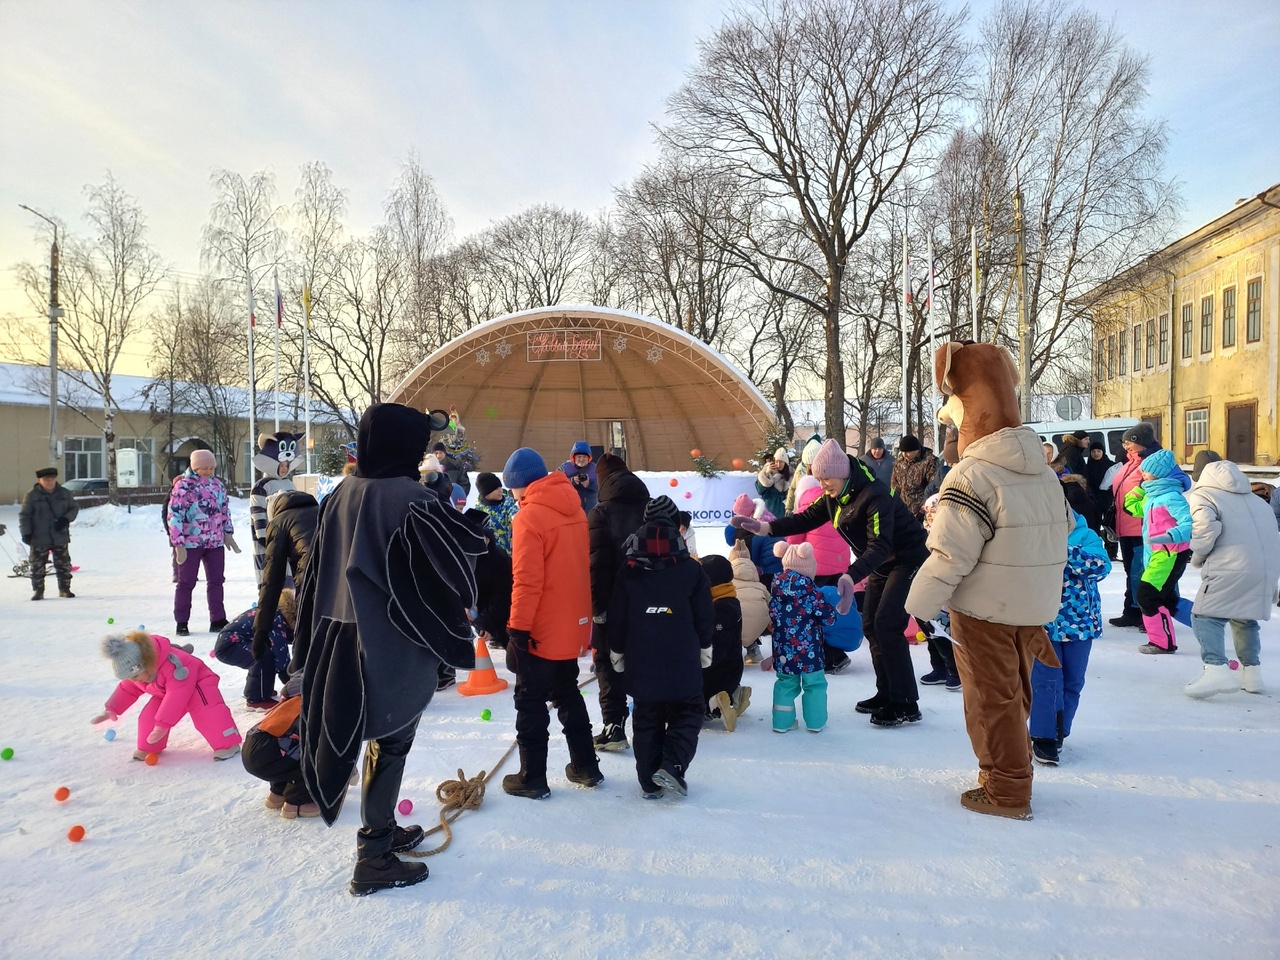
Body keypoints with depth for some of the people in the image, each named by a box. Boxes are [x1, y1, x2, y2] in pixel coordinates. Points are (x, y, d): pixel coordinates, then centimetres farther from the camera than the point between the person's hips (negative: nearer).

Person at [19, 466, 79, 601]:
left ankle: (65, 589, 18)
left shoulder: (64, 493, 3)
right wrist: (26, 532, -10)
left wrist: (66, 519, -11)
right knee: (37, 566, 3)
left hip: (60, 537, 2)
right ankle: (38, 591, 13)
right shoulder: (32, 495, -4)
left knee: (63, 564, 7)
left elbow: (74, 508, 9)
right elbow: (24, 515, -2)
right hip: (39, 539, -2)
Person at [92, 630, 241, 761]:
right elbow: (127, 689, 8)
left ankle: (228, 744, -29)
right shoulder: (135, 670, -14)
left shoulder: (170, 665, -41)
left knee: (206, 713, -29)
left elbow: (177, 695, -41)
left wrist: (162, 724, -40)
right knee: (148, 717, -6)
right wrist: (110, 710, 4)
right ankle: (149, 747, 19)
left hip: (197, 684, -8)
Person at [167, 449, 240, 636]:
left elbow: (224, 510, 18)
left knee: (216, 581, 9)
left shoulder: (217, 484, 7)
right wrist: (178, 544, -15)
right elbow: (174, 516, -13)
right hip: (190, 543, -5)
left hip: (215, 542, 5)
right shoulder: (183, 486, -11)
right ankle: (181, 623, 14)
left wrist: (227, 533, 15)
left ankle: (218, 620, 17)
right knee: (186, 582, 5)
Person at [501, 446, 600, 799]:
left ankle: (532, 778, 15)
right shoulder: (574, 509, 6)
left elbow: (526, 580, -22)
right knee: (568, 693, 21)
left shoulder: (529, 516, -17)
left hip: (541, 630, -8)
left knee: (531, 701, 6)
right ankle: (586, 766, 28)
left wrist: (518, 627, -16)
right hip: (573, 625, 8)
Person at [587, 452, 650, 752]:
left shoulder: (600, 514, -12)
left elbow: (597, 563, -18)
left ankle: (614, 726, 1)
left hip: (613, 602, -5)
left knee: (608, 660, 5)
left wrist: (597, 604, -14)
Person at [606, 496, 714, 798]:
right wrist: (705, 648, 14)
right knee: (688, 712, 13)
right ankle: (671, 765, -4)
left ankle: (650, 782, 15)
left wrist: (617, 653, 13)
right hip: (683, 662, -1)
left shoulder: (628, 572, -2)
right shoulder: (691, 570, -4)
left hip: (641, 662, 2)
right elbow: (704, 615, 0)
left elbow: (617, 619, 1)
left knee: (646, 719, 12)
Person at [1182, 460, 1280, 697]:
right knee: (1245, 619, 24)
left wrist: (1197, 557, 3)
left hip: (1232, 568, -7)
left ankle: (1216, 669, -22)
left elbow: (1206, 529, -12)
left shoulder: (1201, 495, 7)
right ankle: (1252, 672, 23)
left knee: (1205, 616, -4)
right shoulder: (1255, 500, 28)